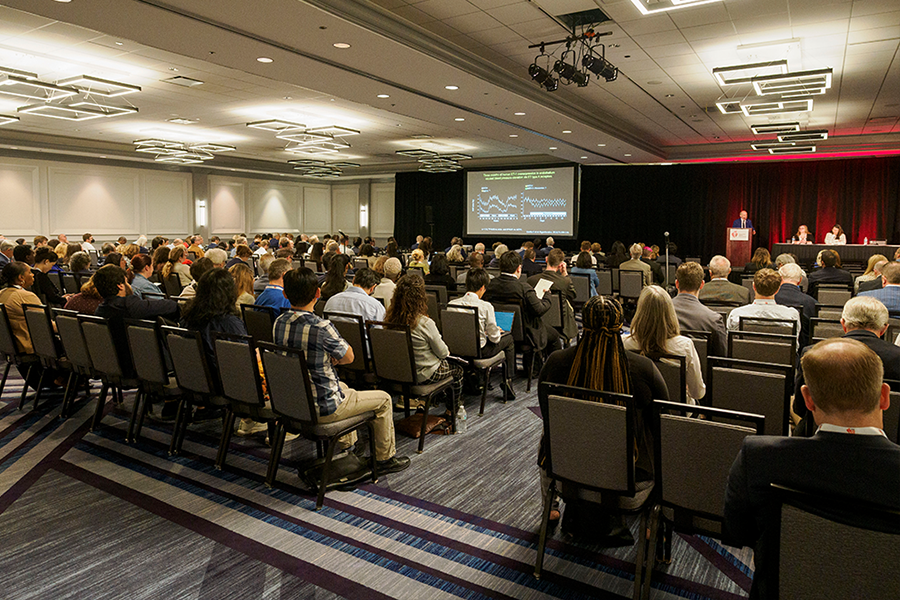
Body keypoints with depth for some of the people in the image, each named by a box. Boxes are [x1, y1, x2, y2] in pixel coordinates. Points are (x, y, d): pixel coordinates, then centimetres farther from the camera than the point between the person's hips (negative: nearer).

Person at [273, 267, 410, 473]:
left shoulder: (279, 323, -6)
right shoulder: (321, 328, -29)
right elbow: (349, 357, -13)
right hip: (323, 409, -8)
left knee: (343, 386, 37)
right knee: (383, 399, 11)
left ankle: (347, 445, 48)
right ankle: (386, 459, 25)